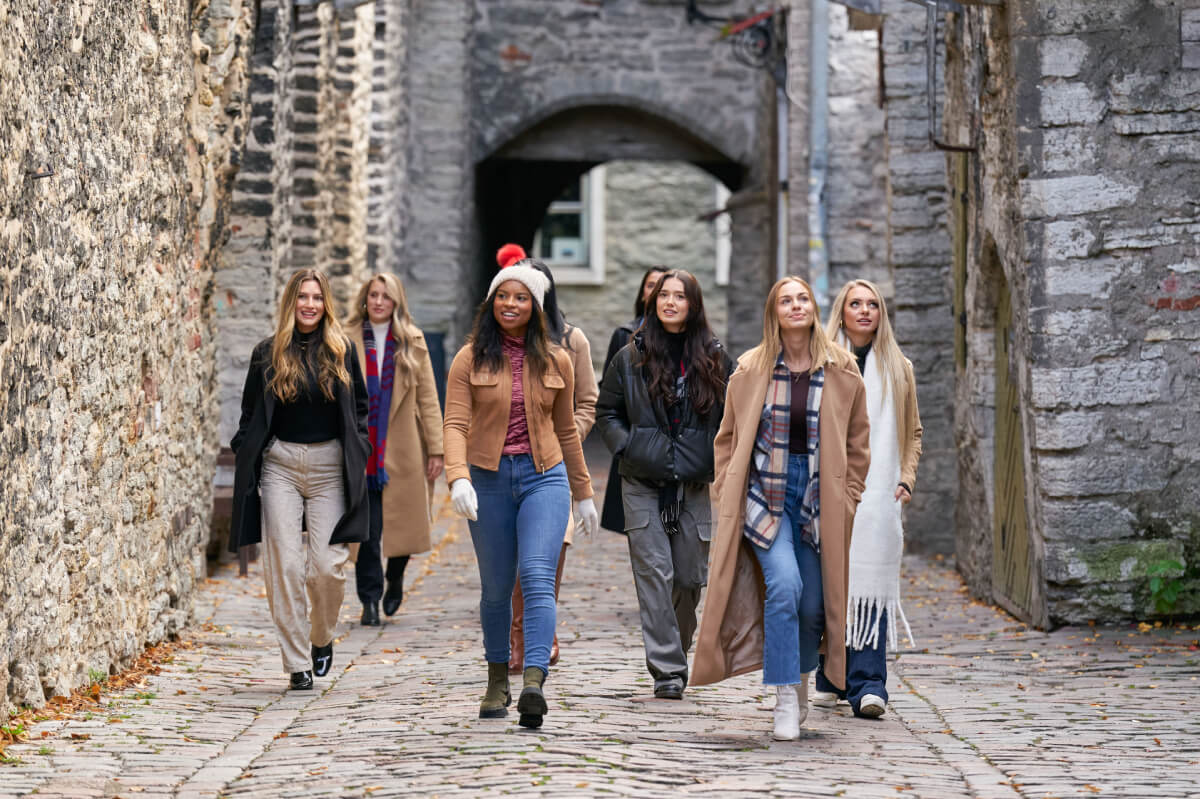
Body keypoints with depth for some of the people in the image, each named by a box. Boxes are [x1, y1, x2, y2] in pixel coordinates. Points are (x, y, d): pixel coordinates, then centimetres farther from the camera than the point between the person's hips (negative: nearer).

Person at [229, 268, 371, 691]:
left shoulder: (342, 351, 7)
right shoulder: (268, 353, 5)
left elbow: (360, 406, 14)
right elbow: (251, 414, 10)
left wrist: (359, 451, 3)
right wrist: (245, 457, 2)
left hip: (330, 465, 0)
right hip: (280, 464, 0)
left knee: (327, 564, -7)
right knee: (284, 565, -6)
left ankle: (322, 638, 21)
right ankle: (296, 662, 1)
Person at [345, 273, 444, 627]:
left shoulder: (412, 341, 5)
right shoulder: (347, 340, 3)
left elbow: (427, 398, 5)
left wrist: (435, 448, 0)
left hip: (403, 451, 1)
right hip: (361, 451, -1)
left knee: (402, 523, 6)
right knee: (367, 530, -4)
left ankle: (395, 581, 32)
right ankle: (370, 601, 4)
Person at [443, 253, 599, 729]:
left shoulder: (555, 361, 8)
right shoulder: (471, 359, 1)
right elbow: (455, 424, -7)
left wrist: (583, 493, 20)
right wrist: (458, 478, -24)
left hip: (544, 476, 0)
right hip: (489, 480, 0)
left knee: (537, 576, -17)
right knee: (496, 587, 8)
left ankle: (535, 682, -28)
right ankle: (497, 684, 23)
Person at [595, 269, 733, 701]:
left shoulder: (714, 358, 6)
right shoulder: (631, 357, 4)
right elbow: (606, 411, 12)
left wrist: (717, 459, 0)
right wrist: (627, 447, -3)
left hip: (695, 485, 1)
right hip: (643, 485, -1)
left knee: (689, 576, 4)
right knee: (654, 572, -9)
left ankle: (676, 654, 25)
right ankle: (666, 669, -10)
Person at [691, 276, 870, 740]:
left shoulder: (841, 372, 3)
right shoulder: (751, 371, 2)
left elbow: (857, 444, 12)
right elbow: (728, 438, 11)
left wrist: (846, 499, 5)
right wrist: (729, 496, 4)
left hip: (818, 497, 2)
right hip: (765, 491, -2)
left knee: (813, 602, 3)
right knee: (784, 584, -21)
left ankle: (801, 681, 30)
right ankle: (784, 699, -16)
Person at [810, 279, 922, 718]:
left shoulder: (898, 368, 14)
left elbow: (913, 432, 19)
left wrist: (906, 479, 5)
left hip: (878, 495, 0)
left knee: (872, 585, -10)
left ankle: (867, 685, -15)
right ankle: (831, 679, 12)